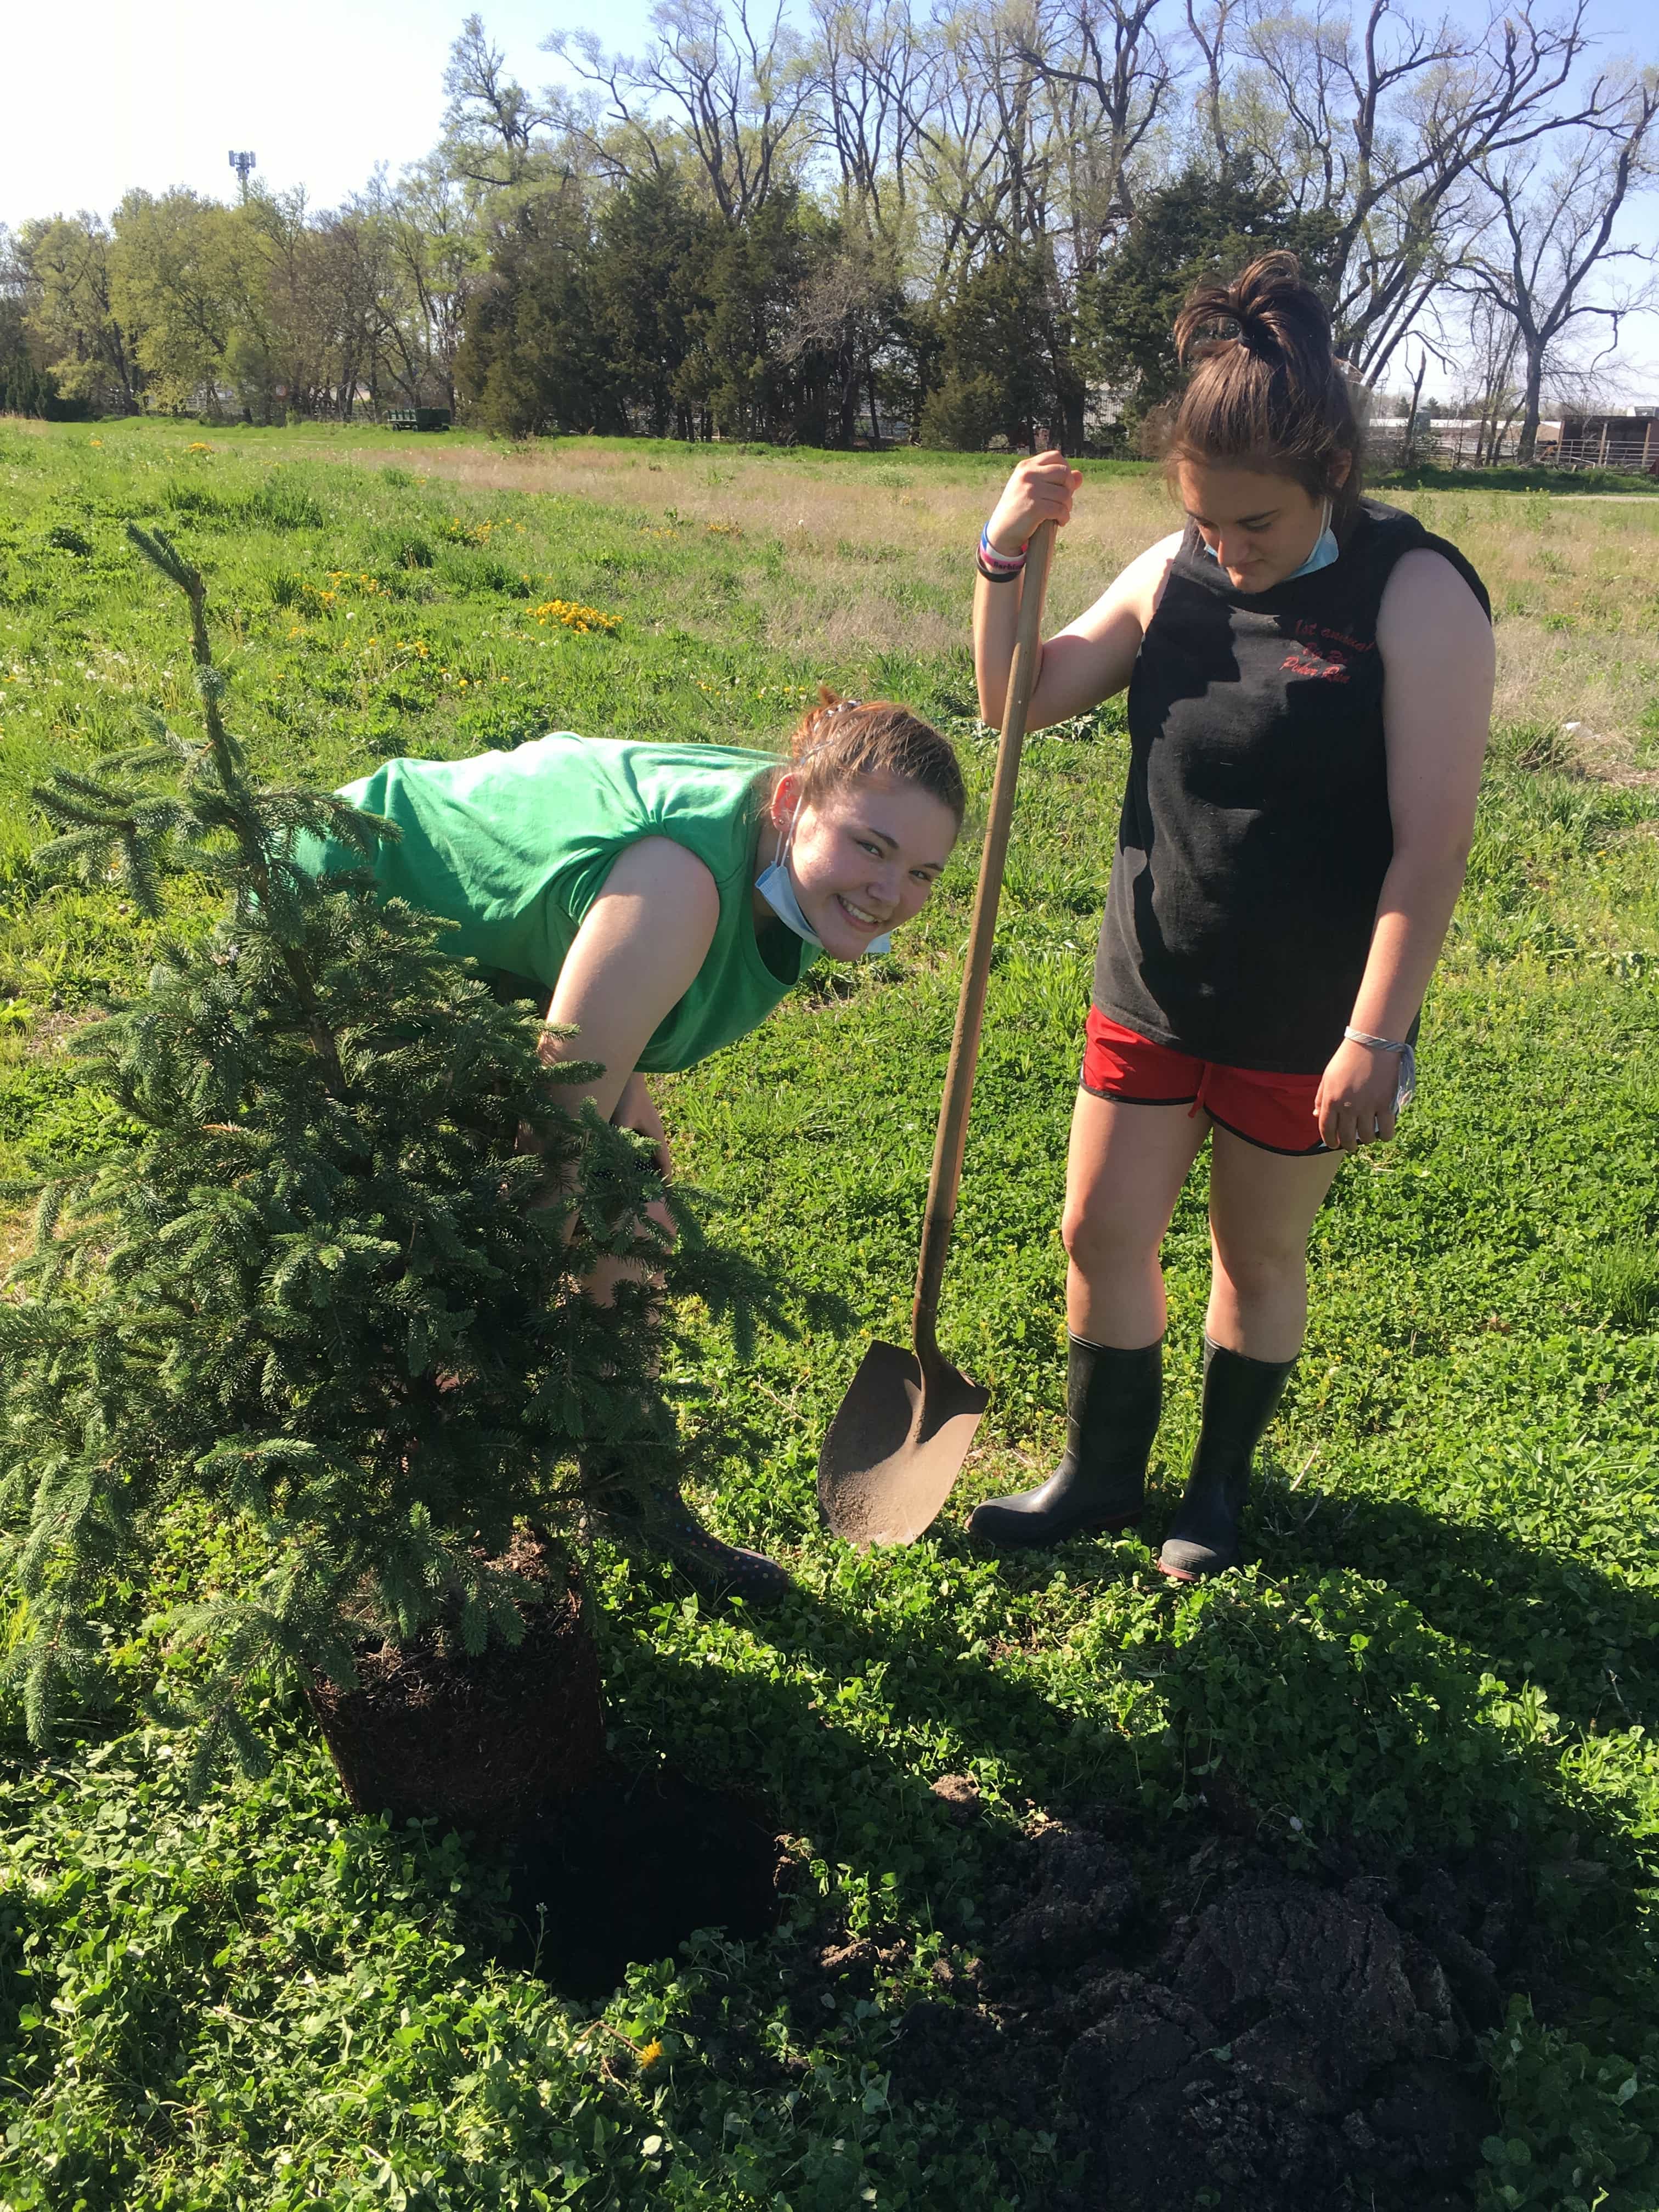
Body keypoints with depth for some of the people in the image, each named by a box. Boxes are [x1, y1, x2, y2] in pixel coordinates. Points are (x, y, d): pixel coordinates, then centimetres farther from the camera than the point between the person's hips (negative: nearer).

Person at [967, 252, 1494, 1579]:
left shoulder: (1417, 595, -14)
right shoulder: (1174, 572, 0)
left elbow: (1432, 843, -17)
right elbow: (1023, 702, 7)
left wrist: (1375, 1039, -19)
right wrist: (1005, 559, -8)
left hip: (1300, 1022, -4)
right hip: (1149, 993, 4)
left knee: (1259, 1258, 13)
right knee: (1102, 1234, 10)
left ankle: (1222, 1485, 38)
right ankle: (1101, 1474, 33)